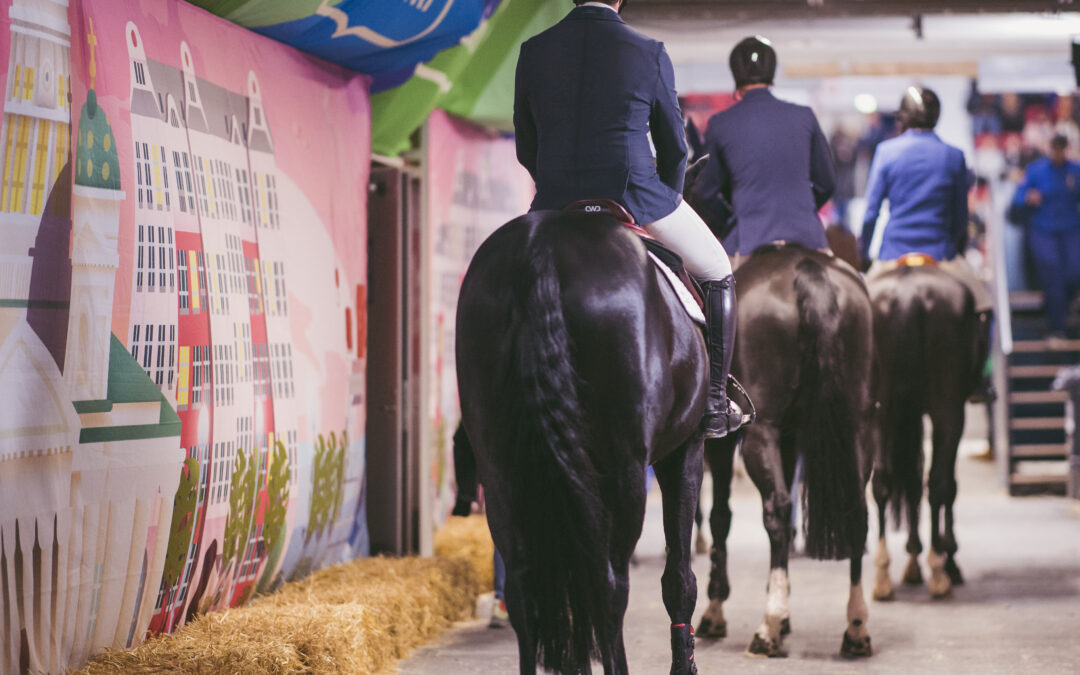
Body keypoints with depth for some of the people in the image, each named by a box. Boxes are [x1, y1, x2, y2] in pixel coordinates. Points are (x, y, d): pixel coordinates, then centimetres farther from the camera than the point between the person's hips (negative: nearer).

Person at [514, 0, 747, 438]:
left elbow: (526, 148, 8)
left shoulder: (533, 51, 0)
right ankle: (715, 404, 19)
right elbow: (673, 144, 3)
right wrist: (669, 201, 22)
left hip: (555, 203, 2)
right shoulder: (649, 53, -6)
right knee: (718, 274, 22)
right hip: (634, 195, -2)